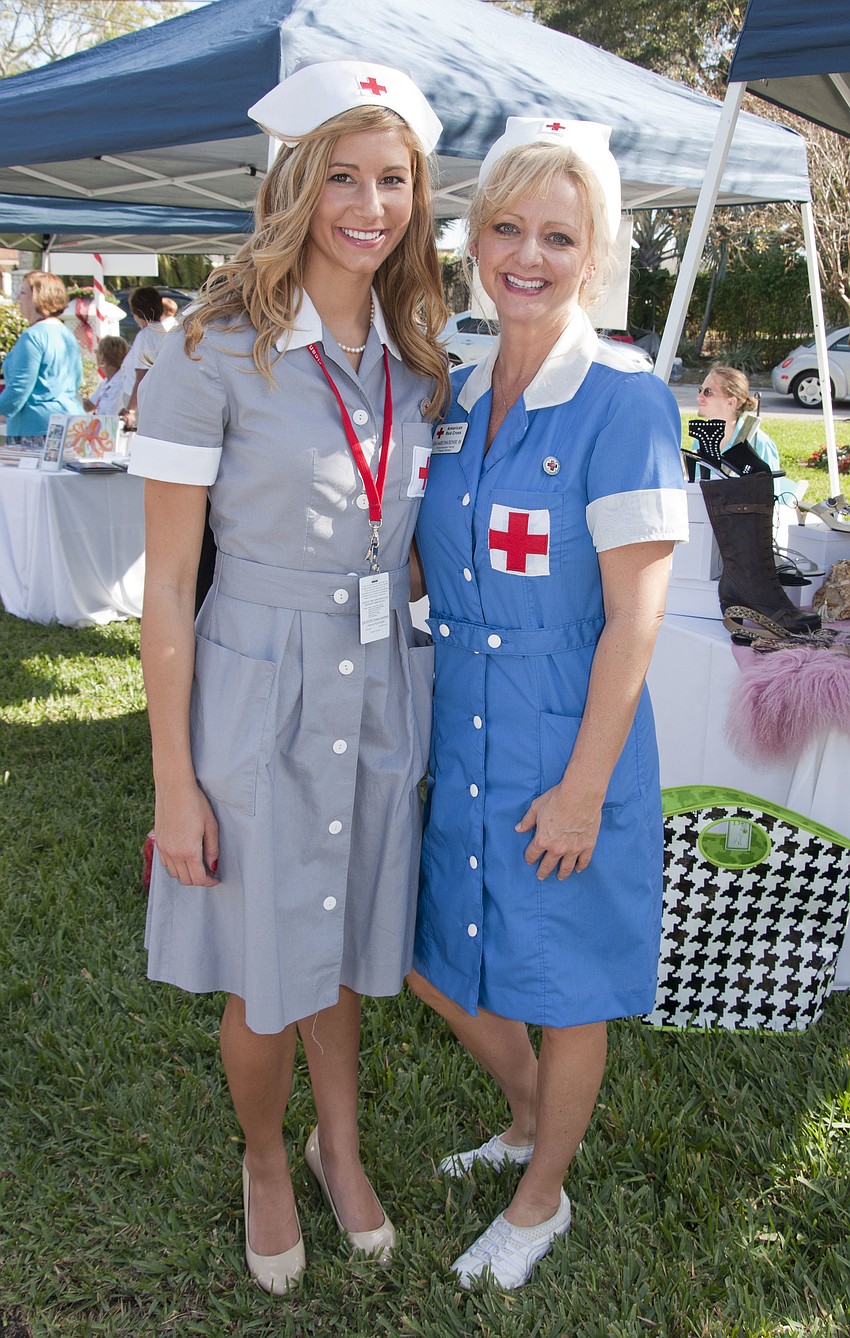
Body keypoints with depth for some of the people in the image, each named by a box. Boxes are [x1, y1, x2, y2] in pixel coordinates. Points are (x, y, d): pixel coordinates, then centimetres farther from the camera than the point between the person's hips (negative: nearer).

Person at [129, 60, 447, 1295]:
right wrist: (175, 781, -10)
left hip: (384, 700, 4)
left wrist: (427, 709, 10)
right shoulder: (215, 354, -13)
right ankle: (265, 1163, 41)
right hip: (260, 701, -4)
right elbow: (167, 585, -11)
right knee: (267, 985, 11)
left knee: (344, 956, 20)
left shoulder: (418, 364, 4)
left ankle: (340, 1149, 46)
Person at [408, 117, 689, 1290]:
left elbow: (633, 617, -16)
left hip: (568, 746, -6)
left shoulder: (624, 404, -14)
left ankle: (542, 1199, 39)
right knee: (436, 961, 19)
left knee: (566, 986, 13)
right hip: (459, 740, 7)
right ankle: (529, 1117, 49)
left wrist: (583, 785, -16)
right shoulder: (456, 396, 4)